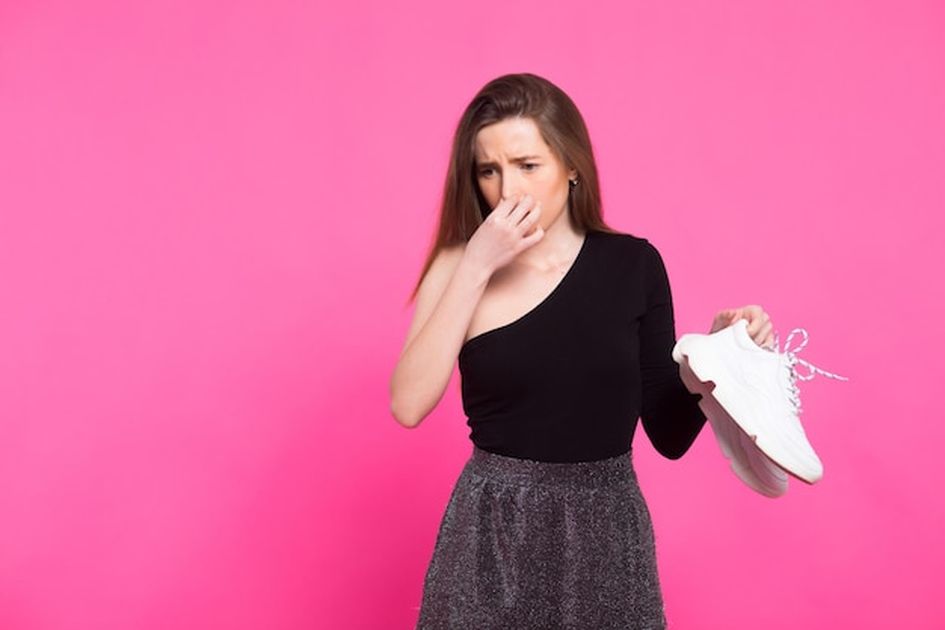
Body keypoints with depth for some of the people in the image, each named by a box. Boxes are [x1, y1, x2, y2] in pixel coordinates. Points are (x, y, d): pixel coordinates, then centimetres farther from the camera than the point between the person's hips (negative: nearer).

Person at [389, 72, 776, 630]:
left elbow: (669, 433, 1)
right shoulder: (460, 263, -3)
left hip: (607, 530, 1)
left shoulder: (634, 263, -3)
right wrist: (476, 268, -19)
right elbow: (409, 405, -18)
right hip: (493, 531, 0)